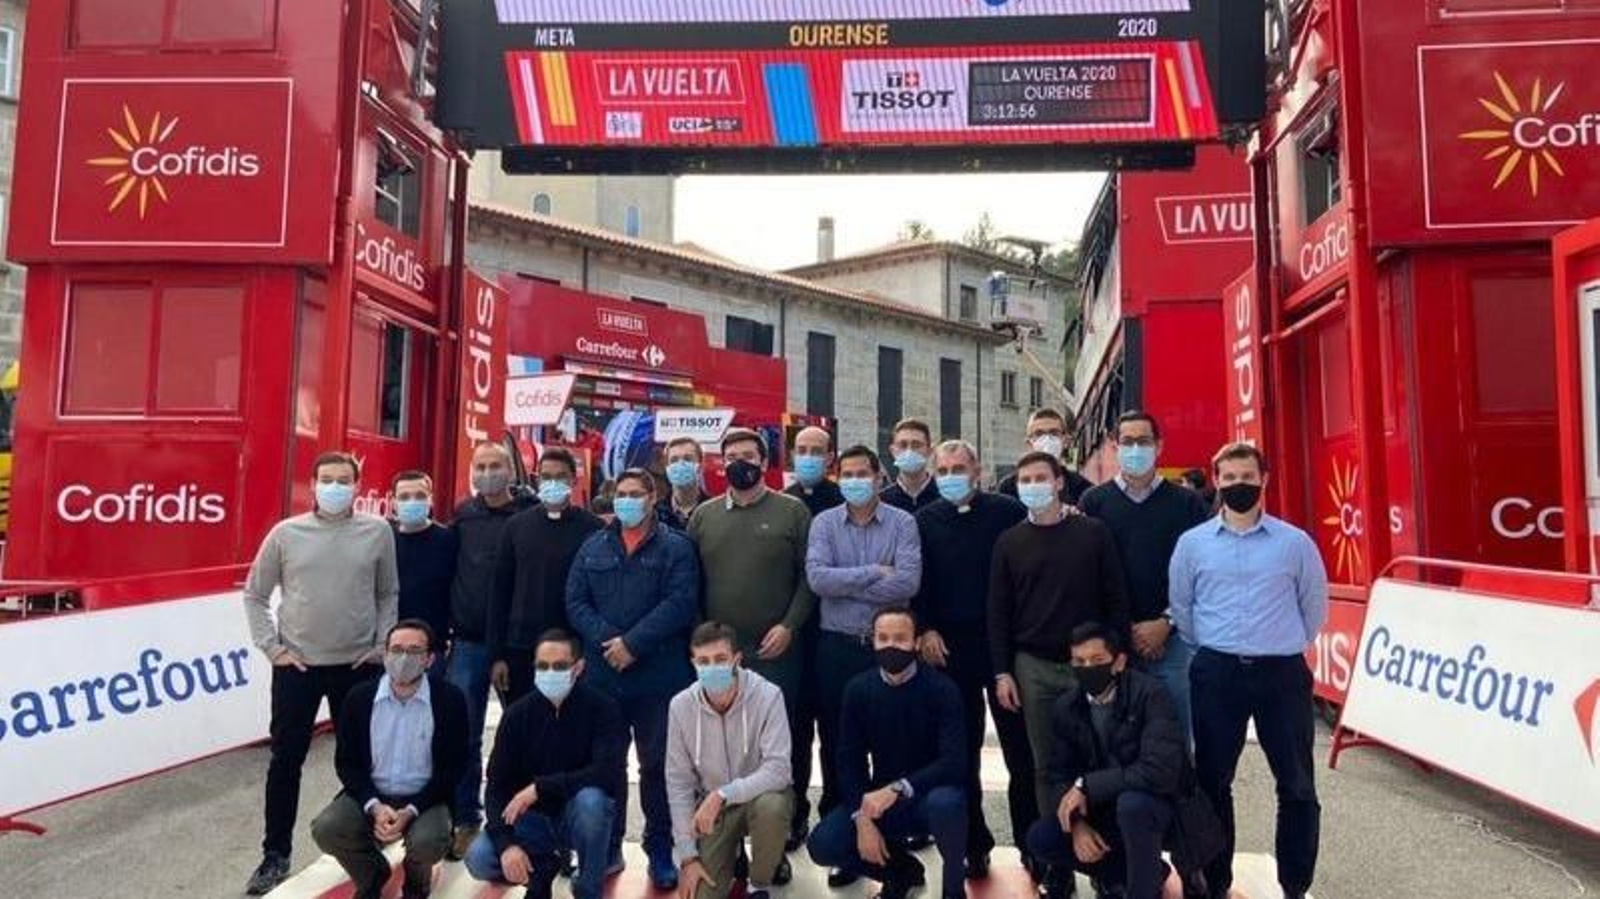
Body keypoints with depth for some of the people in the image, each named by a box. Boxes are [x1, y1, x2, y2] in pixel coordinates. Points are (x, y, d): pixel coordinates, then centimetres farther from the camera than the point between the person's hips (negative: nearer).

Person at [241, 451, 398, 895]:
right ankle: (275, 855, 21)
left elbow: (388, 594, 7)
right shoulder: (286, 533, -2)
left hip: (358, 665, 0)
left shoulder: (378, 532, -1)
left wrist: (382, 646, 0)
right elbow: (255, 594, 6)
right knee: (285, 760, 6)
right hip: (296, 665, 0)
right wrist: (270, 646, -1)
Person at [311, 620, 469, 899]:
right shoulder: (359, 698, -5)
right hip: (371, 795, 3)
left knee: (428, 843, -31)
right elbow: (346, 761, -1)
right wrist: (374, 806, -17)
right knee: (325, 829, -23)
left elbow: (452, 768, -9)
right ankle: (371, 876, 12)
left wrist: (411, 811, -21)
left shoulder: (450, 699, -13)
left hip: (424, 799, -3)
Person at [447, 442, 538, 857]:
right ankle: (466, 817, 20)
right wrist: (446, 626, 6)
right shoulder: (463, 515, 7)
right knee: (462, 733, 6)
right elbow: (447, 571, 11)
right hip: (468, 640, 3)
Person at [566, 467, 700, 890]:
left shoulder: (676, 547, 0)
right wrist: (606, 641, -13)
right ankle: (606, 846, 26)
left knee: (658, 764, 5)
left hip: (659, 676, -3)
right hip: (602, 675, 3)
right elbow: (575, 602, 3)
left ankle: (660, 850, 20)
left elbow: (680, 602, -12)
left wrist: (633, 643, -18)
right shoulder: (593, 547, 12)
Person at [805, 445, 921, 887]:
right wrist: (874, 573, -15)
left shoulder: (902, 523, -2)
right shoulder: (824, 522, 2)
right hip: (835, 647, 1)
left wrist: (845, 585, -14)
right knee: (836, 744, 9)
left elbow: (908, 582, -16)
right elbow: (817, 577, -14)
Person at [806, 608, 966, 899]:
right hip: (880, 798, 4)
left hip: (931, 794, -3)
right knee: (822, 845, -17)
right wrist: (862, 819, -18)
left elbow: (954, 762, -24)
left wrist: (898, 789, -34)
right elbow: (850, 761, -5)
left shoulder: (940, 689, -15)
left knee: (945, 803, -38)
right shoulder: (859, 689, -4)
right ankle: (901, 868, 13)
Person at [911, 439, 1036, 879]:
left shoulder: (1008, 511, -1)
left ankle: (1032, 842, 19)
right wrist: (926, 629, -3)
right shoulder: (924, 521, 5)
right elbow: (915, 583, 7)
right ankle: (974, 844, 22)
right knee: (962, 749, 9)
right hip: (950, 646, 2)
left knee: (1021, 746, 5)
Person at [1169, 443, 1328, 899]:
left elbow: (1315, 606, 10)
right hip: (1217, 674, 1)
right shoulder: (1192, 543, 2)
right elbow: (1180, 608, 10)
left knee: (1297, 785, 7)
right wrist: (1211, 649, 11)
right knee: (1213, 780, 9)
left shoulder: (1295, 542, 0)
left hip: (1282, 673, 0)